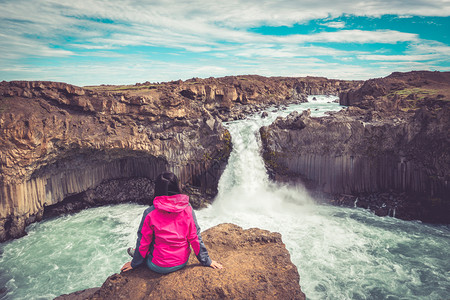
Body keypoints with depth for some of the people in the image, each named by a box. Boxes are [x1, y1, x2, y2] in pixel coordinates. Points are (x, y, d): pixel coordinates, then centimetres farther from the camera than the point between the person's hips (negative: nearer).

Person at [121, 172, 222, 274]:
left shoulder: (150, 213, -18)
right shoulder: (187, 209, -12)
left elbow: (143, 242, -7)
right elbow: (195, 237, -7)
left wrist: (134, 263, 10)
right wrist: (207, 261, 5)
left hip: (159, 268, -3)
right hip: (183, 263, 3)